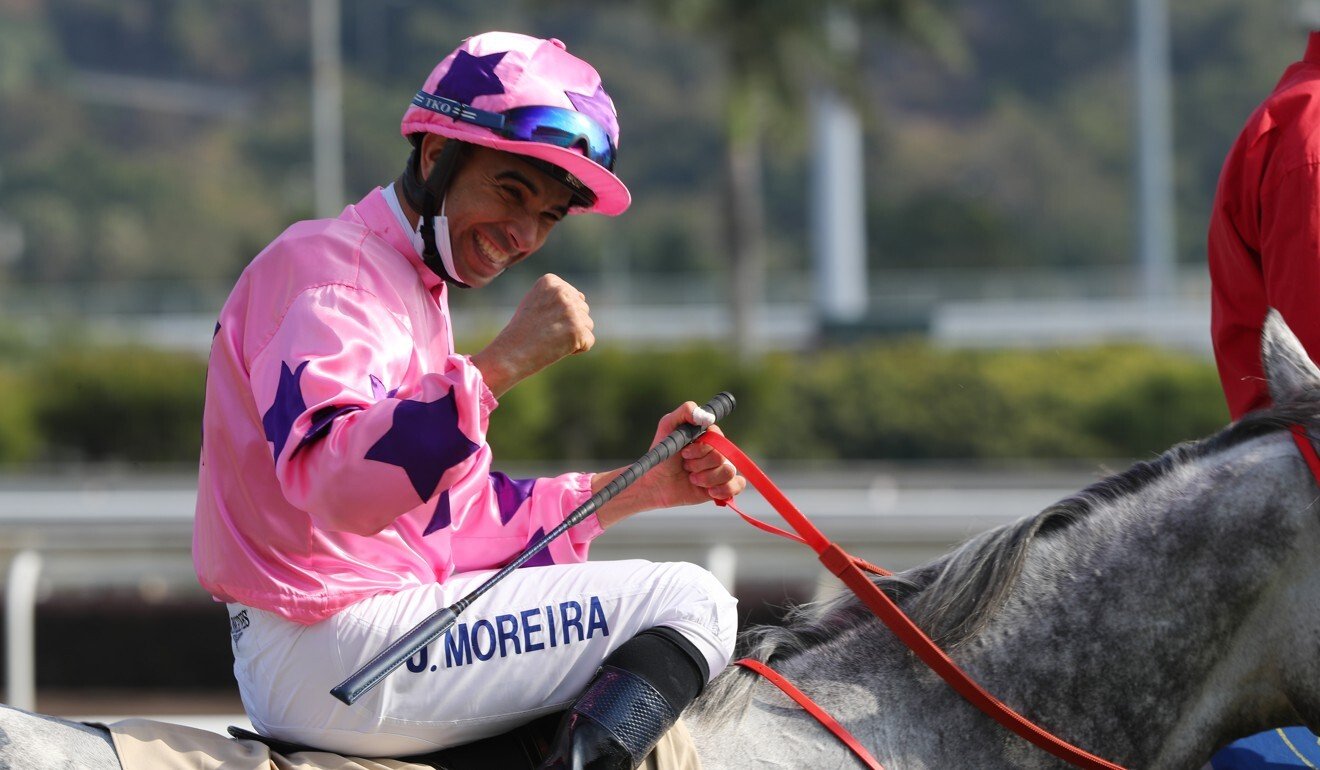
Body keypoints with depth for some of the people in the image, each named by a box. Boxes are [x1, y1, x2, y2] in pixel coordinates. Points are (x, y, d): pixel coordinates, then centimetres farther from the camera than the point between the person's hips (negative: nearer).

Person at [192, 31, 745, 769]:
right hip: (335, 660, -10)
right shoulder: (328, 267, -10)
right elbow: (337, 487, -29)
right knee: (691, 602, -7)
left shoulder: (412, 288, 22)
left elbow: (463, 519, 19)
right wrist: (500, 366, -34)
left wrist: (639, 487, 10)